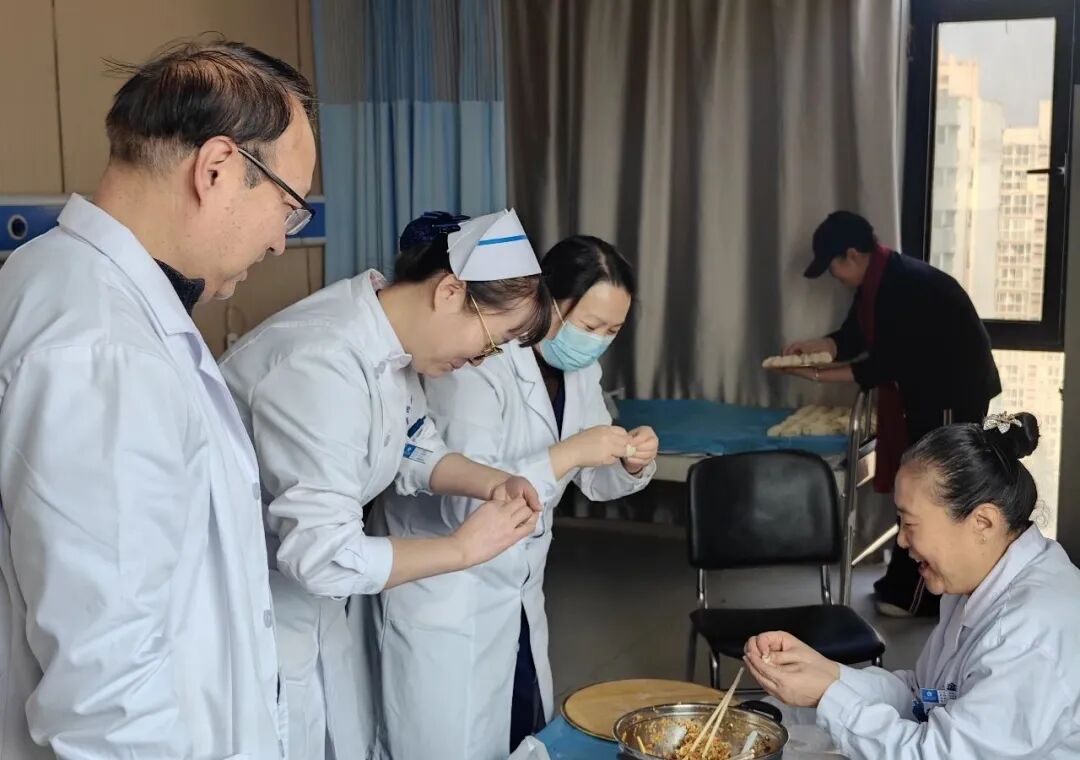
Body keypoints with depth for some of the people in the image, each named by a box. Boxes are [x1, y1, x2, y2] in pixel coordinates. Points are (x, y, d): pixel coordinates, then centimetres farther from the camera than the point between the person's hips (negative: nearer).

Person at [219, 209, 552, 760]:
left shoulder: (391, 334, -4)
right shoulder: (320, 367, -33)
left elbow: (415, 450, 11)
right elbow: (323, 556, -34)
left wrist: (492, 483, -8)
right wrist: (463, 548, -25)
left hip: (323, 592, 9)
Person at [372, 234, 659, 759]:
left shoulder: (577, 367, 2)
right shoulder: (478, 367, -23)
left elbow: (593, 479, 10)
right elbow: (462, 501, -31)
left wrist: (632, 462, -11)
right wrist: (567, 454, -34)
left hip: (517, 593, 8)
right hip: (446, 600, -8)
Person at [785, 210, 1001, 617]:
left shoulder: (904, 286, -27)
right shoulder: (878, 280, 3)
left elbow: (885, 366, -27)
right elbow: (853, 337, 9)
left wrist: (819, 375, -22)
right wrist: (813, 346, -9)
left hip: (956, 390, -10)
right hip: (928, 389, 10)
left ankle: (921, 596, 5)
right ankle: (905, 582, 24)